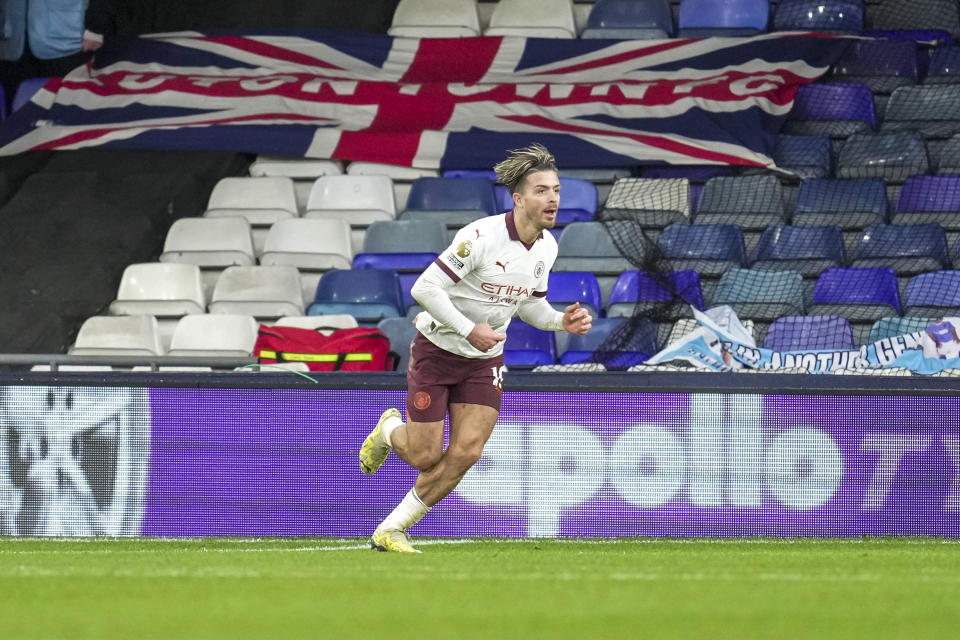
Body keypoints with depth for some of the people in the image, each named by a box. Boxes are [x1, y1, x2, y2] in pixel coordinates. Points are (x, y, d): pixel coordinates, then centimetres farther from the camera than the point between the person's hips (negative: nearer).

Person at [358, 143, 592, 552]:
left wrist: (563, 321, -6)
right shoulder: (481, 236, -26)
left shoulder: (547, 247, -2)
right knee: (424, 456, -3)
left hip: (485, 359, 6)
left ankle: (390, 531, 7)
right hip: (438, 349, -6)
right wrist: (469, 330, -29)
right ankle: (390, 430, 35)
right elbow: (425, 288, -25)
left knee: (466, 453, -8)